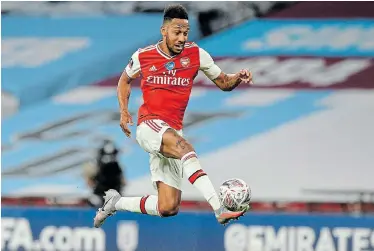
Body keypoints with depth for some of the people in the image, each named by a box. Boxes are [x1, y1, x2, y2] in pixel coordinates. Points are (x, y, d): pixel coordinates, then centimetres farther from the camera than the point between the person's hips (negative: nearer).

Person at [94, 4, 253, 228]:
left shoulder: (196, 54, 2)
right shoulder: (143, 56, 1)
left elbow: (223, 82, 8)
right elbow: (125, 80, 20)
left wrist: (238, 78, -14)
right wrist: (124, 111, 7)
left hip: (173, 131, 4)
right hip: (149, 125, -4)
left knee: (168, 208, 0)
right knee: (185, 149, -38)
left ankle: (116, 203, 24)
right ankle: (219, 209, -51)